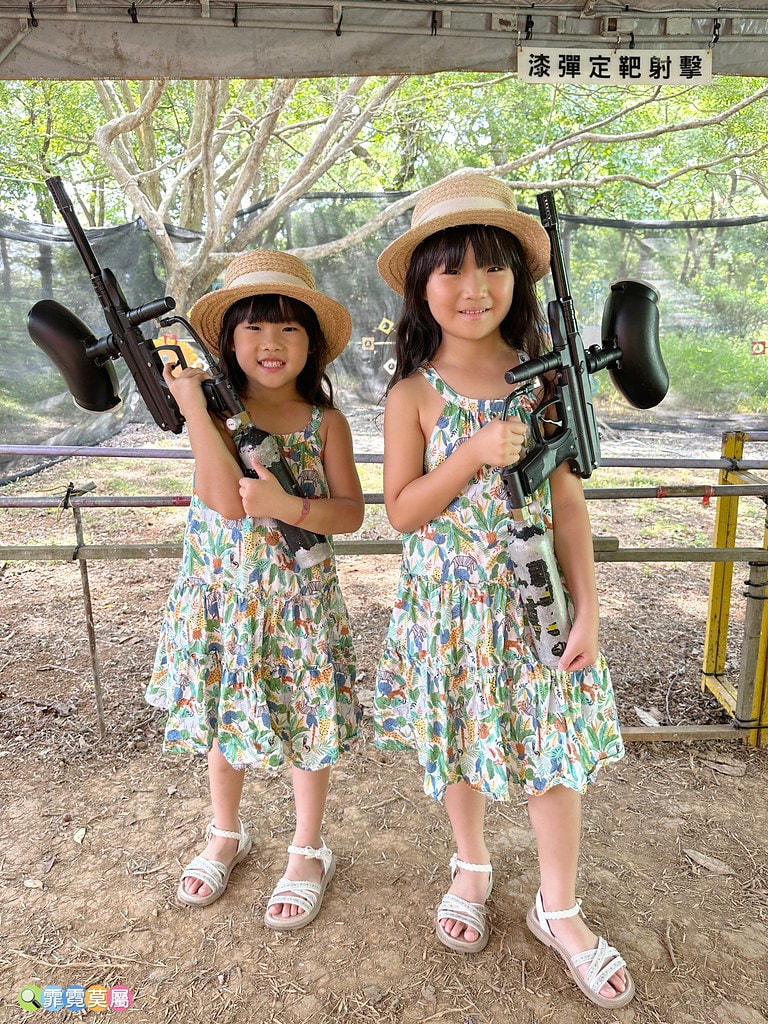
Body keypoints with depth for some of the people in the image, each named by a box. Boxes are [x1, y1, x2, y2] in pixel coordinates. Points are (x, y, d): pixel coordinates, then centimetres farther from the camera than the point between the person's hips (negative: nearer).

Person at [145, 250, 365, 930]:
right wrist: (192, 405, -24)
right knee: (221, 713, 17)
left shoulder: (325, 422, -4)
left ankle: (309, 851, 33)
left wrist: (288, 506, -25)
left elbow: (352, 512, -8)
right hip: (220, 592, 2)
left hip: (298, 597, -1)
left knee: (306, 721, 9)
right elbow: (226, 501, -21)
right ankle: (226, 834, 43)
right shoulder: (218, 412, -5)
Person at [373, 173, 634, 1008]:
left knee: (554, 749, 9)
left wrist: (586, 609, -2)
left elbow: (567, 502, 0)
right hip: (449, 602, -1)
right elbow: (400, 512, -9)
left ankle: (558, 909, 32)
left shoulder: (542, 379, -2)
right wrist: (474, 455, -22)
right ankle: (471, 867, 44)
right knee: (458, 744, 15)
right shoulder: (414, 394, -7)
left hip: (534, 598, 1)